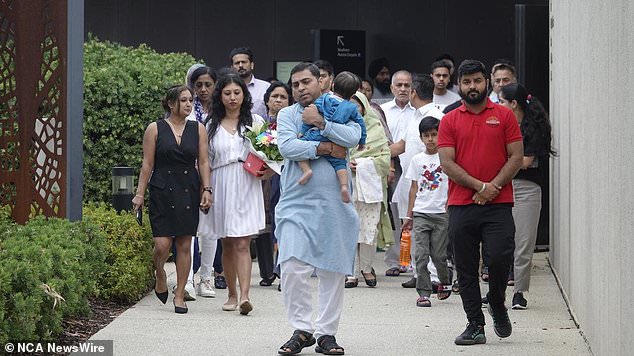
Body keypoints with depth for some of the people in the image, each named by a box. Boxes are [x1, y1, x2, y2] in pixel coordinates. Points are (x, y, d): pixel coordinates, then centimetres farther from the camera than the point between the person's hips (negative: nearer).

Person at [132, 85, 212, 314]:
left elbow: (203, 163, 8)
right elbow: (147, 164, 2)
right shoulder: (155, 129, 2)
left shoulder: (198, 130, 9)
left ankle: (180, 295, 9)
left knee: (184, 245, 2)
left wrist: (207, 189, -3)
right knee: (162, 244, -10)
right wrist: (139, 194, -2)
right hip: (162, 192, -2)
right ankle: (160, 276, 21)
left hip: (189, 192, 2)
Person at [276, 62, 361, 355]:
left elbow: (353, 138, -10)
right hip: (297, 202, -1)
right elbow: (287, 146, -9)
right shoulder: (287, 115, 9)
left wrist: (321, 123, -14)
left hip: (334, 204, 1)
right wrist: (325, 148, -10)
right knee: (292, 268, -11)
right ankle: (302, 329, 0)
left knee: (333, 271, 3)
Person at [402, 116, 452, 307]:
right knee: (420, 255, -6)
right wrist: (409, 216, 10)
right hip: (420, 214, 2)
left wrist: (450, 207, -7)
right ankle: (423, 293, -4)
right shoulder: (417, 159, 8)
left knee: (438, 254, 2)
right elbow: (414, 188, 12)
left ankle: (445, 282, 30)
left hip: (441, 213, -2)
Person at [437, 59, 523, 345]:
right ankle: (475, 325, 10)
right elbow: (447, 163, 0)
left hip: (498, 204, -1)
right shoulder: (449, 121, 8)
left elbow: (516, 157, 2)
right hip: (461, 206, 1)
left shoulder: (504, 116, 7)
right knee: (466, 268, 3)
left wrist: (493, 187, -10)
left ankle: (497, 305, 15)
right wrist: (479, 186, -10)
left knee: (499, 258, -13)